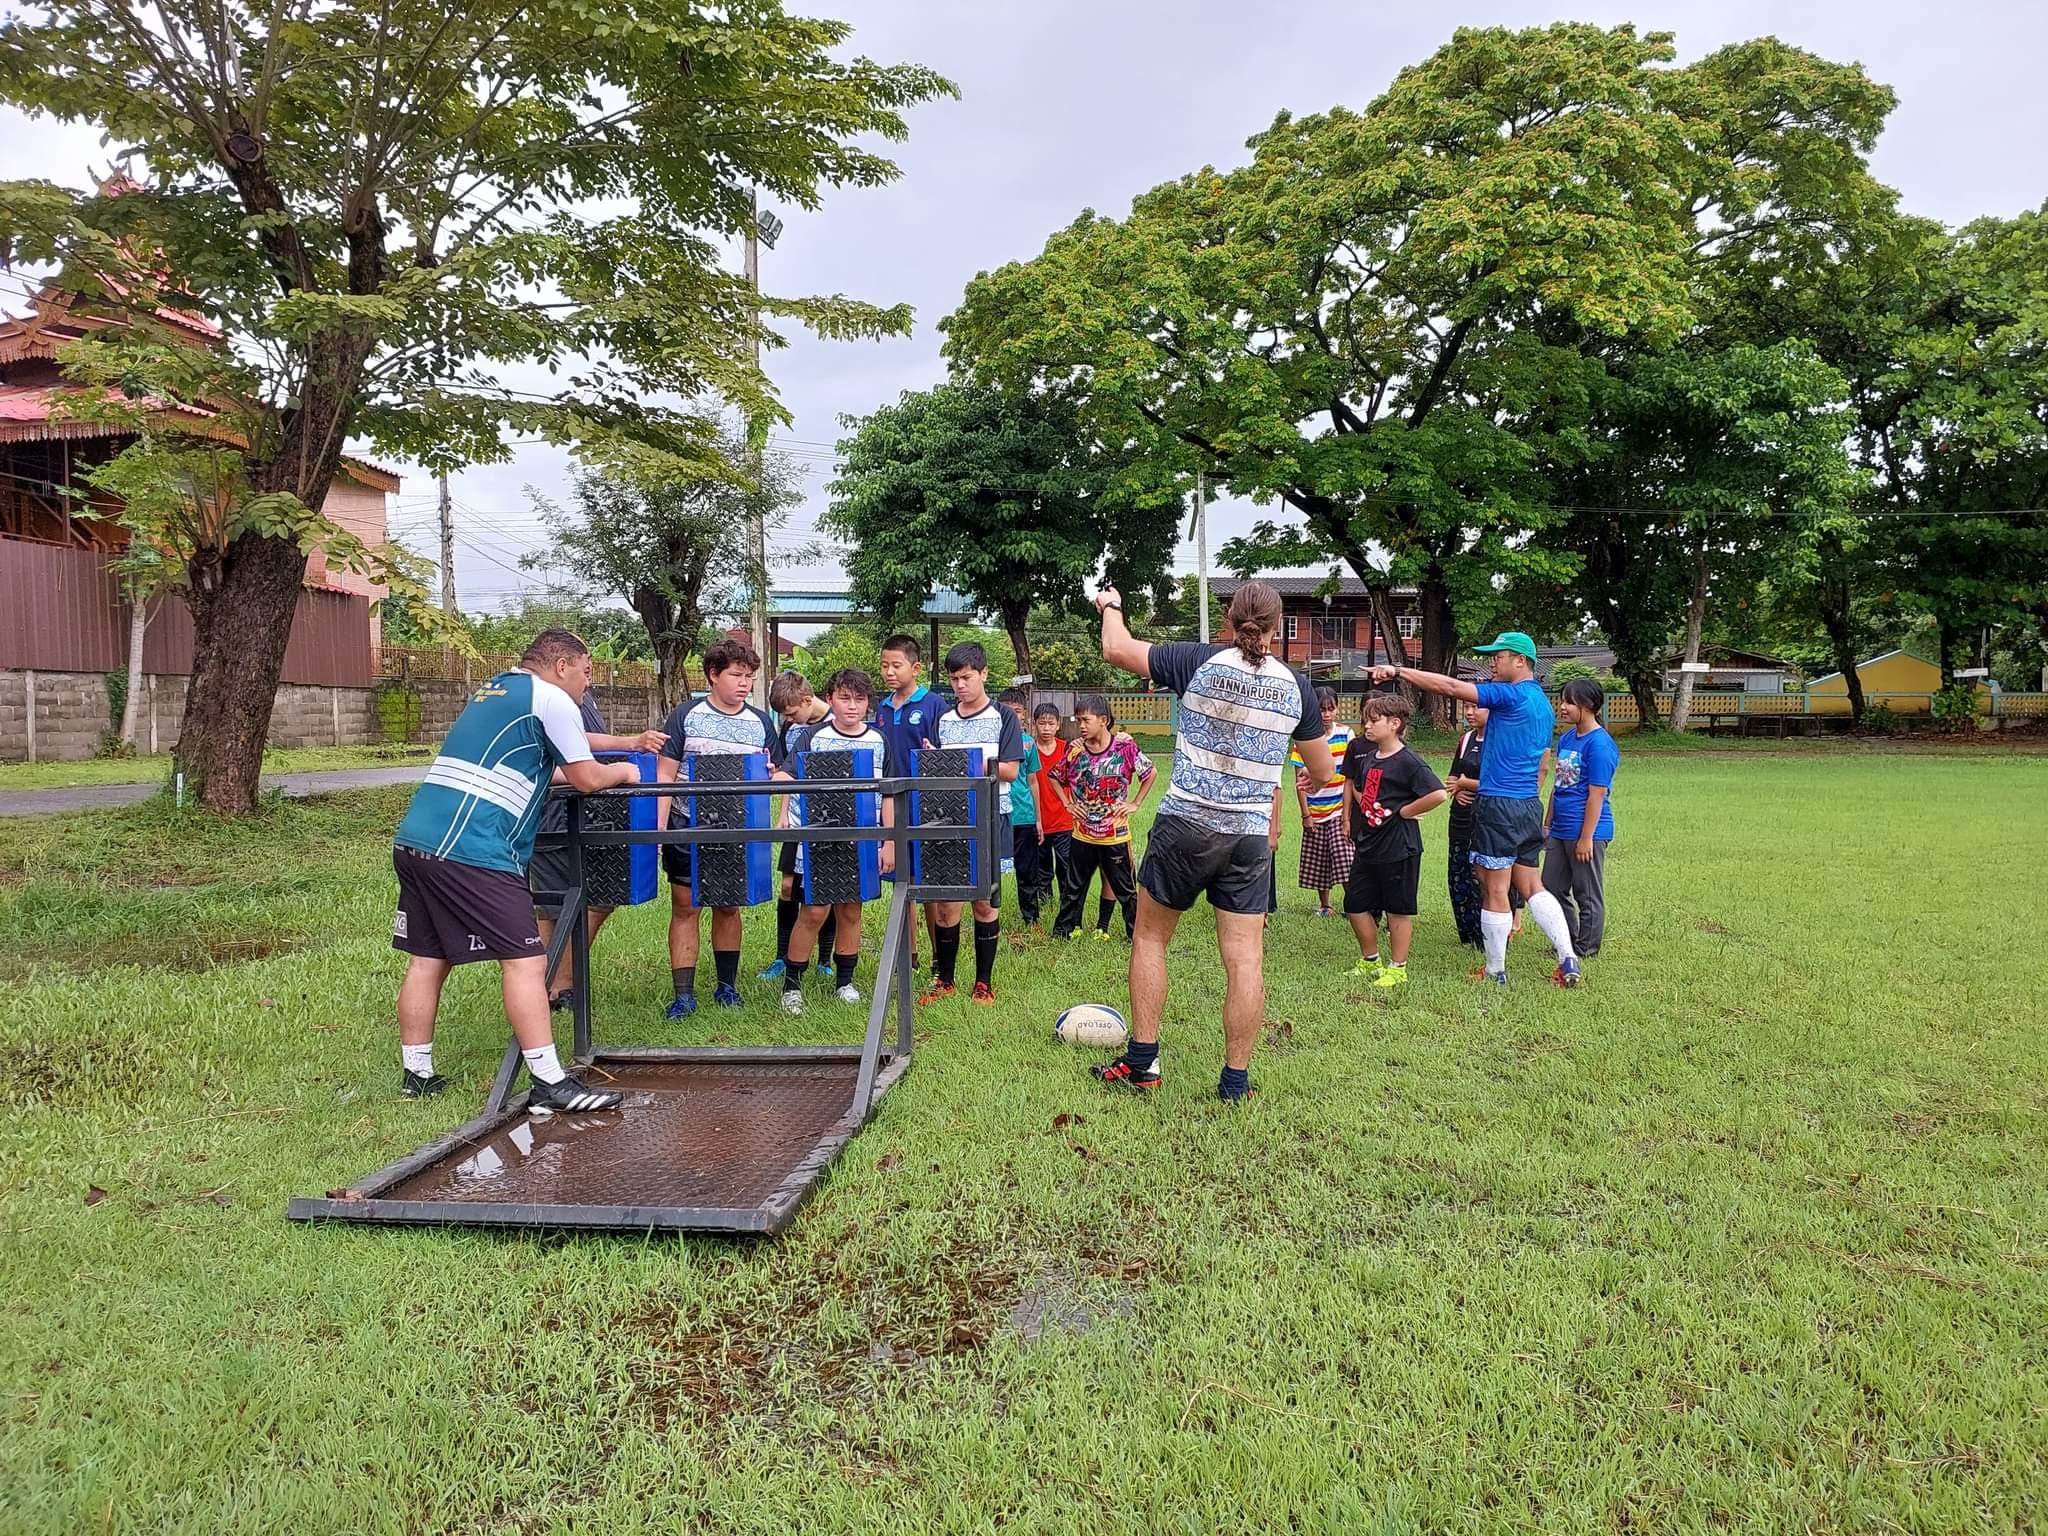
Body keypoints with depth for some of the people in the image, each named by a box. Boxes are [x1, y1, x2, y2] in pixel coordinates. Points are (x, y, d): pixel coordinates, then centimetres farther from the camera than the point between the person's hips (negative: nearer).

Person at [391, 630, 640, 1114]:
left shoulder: (490, 692, 24)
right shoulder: (550, 699, -1)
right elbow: (587, 778, 3)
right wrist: (623, 772, 22)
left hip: (415, 838, 9)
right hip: (471, 851, -9)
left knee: (427, 959, 14)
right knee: (525, 961, -6)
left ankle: (416, 1074, 22)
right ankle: (550, 1084, -5)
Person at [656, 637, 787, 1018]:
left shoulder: (761, 722, 6)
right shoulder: (686, 715, -1)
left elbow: (777, 774, 10)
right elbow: (665, 774, -3)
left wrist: (776, 774, -15)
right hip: (688, 828, -2)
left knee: (728, 906, 11)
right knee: (685, 906, 0)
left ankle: (727, 984, 24)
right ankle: (684, 994, 5)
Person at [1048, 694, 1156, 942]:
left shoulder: (1124, 747, -11)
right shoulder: (1076, 749, -4)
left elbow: (1151, 773, 0)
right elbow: (1055, 777, 11)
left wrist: (1134, 803, -3)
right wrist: (1067, 804, 3)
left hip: (1114, 832, -2)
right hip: (1083, 832, 2)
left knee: (1123, 884, 8)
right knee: (1075, 884, 13)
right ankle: (1064, 929, 24)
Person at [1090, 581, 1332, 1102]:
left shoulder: (1201, 662, -7)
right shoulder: (1295, 686, 2)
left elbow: (1116, 650, -2)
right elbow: (1322, 772, 10)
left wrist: (1111, 607, 17)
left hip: (1185, 826, -2)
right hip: (1251, 837, 2)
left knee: (1150, 937, 14)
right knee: (1245, 956, 4)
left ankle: (1142, 1062, 17)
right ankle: (1236, 1082, 9)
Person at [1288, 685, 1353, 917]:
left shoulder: (1345, 734, -3)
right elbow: (1299, 781, -3)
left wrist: (1349, 811, -13)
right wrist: (1305, 814, -6)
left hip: (1340, 809, -1)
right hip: (1315, 813, 1)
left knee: (1345, 858, -11)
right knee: (1317, 861, 9)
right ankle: (1324, 905, 25)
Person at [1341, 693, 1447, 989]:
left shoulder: (1407, 762, -15)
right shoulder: (1365, 756, 8)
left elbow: (1439, 794, -25)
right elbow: (1353, 785, 26)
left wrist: (1404, 812, -16)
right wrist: (1348, 819, 15)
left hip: (1398, 848, -8)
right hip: (1366, 844, 8)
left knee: (1398, 909, 5)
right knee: (1355, 904, 13)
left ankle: (1397, 968, 16)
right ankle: (1370, 961, 29)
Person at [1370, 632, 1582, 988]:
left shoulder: (1511, 695, -13)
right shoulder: (1542, 703, 16)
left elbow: (1450, 686, -20)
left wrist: (1398, 671, -17)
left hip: (1499, 806, -9)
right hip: (1530, 805, 9)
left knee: (1495, 892, 1)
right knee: (1530, 886, 14)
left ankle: (1495, 972, 10)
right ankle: (1568, 959, 6)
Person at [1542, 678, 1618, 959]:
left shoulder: (1599, 744, -16)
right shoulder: (1566, 739, 10)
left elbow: (1597, 794, -18)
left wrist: (1586, 838, -18)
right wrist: (1547, 825, 18)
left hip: (1586, 832, -9)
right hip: (1560, 831, 9)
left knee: (1588, 895, 5)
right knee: (1552, 888, 15)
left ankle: (1586, 950, 17)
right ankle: (1567, 942, 28)